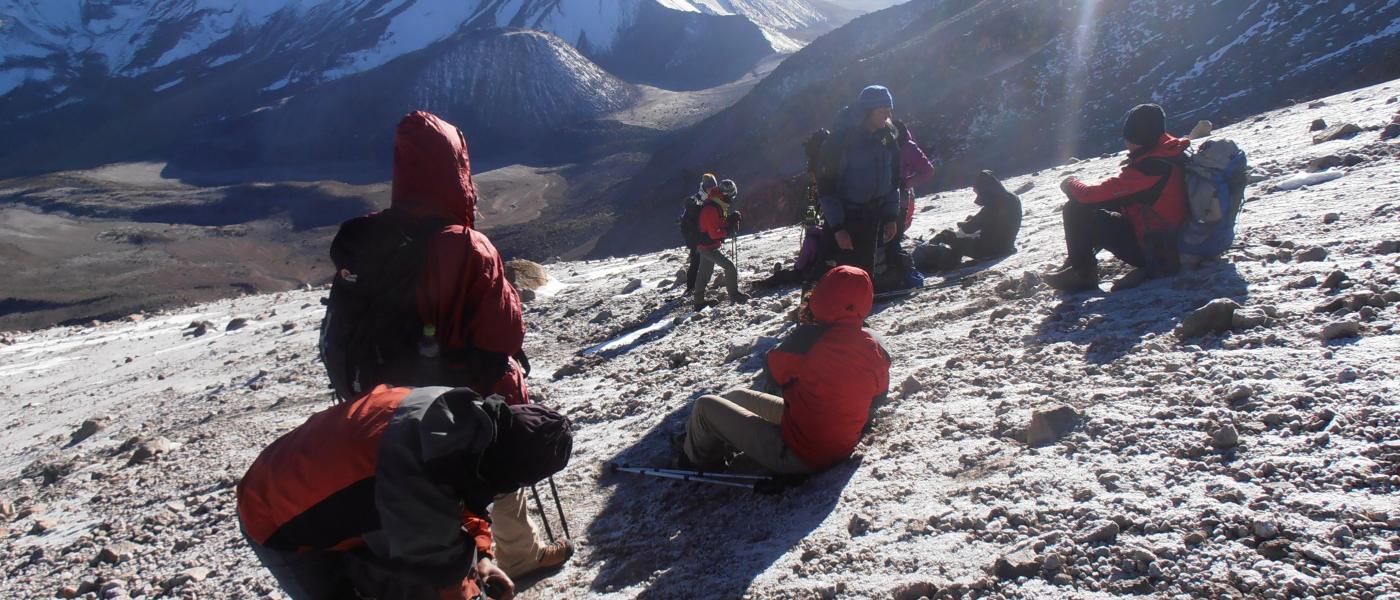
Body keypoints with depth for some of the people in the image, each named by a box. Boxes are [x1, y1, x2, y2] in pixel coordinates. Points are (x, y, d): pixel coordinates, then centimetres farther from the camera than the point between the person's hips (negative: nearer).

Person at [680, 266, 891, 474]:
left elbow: (776, 368, -9)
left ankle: (696, 459, 34)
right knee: (737, 395, 23)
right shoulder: (875, 349, -9)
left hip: (797, 456, -8)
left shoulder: (811, 338, -28)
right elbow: (880, 391, 10)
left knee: (706, 406, 6)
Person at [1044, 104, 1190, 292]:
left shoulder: (1148, 168, -27)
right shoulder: (1167, 154, 2)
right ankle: (1081, 265, 15)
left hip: (1153, 253, -9)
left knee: (1077, 212, -9)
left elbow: (1093, 195, -22)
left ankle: (1081, 273, 7)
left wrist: (1070, 184, -4)